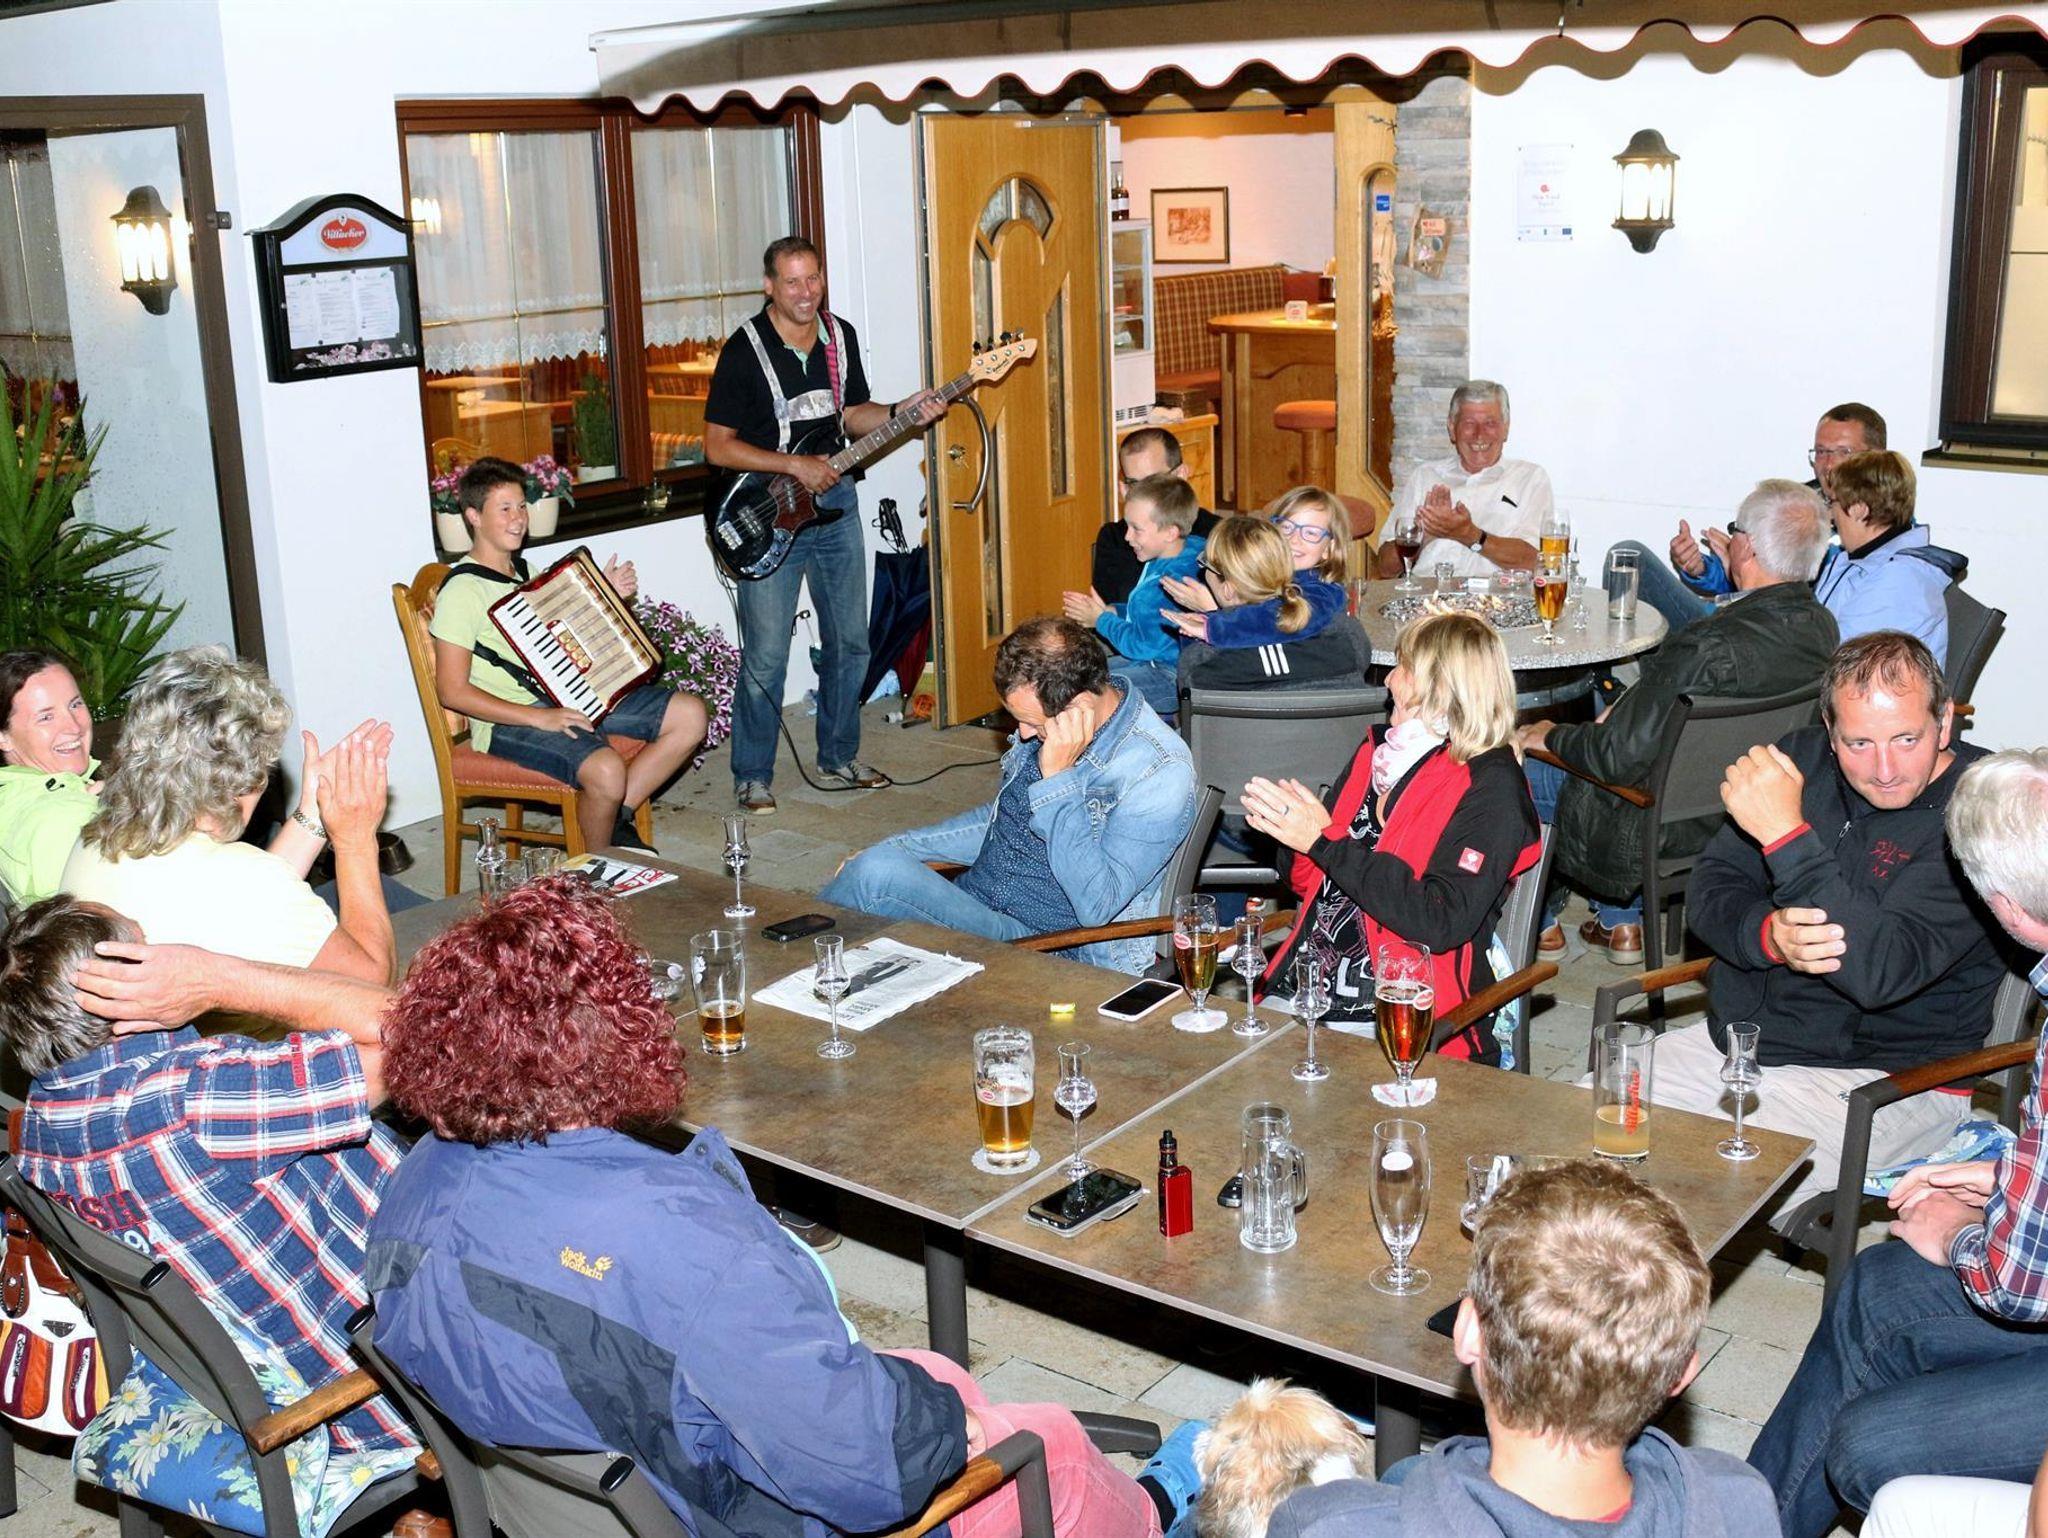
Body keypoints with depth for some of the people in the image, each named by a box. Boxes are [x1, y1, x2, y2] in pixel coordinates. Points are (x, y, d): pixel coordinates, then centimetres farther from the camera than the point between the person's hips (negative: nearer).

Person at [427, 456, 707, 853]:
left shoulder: (521, 571, 17)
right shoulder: (462, 591, -11)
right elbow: (452, 690, -16)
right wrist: (538, 717, -23)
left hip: (567, 696, 9)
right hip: (509, 719, -9)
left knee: (691, 715, -3)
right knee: (606, 770, -35)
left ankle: (614, 817, 0)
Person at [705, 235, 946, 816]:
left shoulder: (841, 336, 5)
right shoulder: (745, 350, -12)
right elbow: (718, 445, -12)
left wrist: (905, 412, -3)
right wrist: (794, 466, -20)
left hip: (835, 504, 6)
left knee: (850, 641, 13)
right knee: (765, 656, -5)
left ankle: (839, 756, 30)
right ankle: (752, 776, 10)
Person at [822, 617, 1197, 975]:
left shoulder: (1161, 774, -19)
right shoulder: (1047, 719, 4)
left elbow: (1095, 907, -24)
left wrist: (1058, 779, -25)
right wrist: (897, 848, 14)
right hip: (975, 895, 7)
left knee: (877, 873, -26)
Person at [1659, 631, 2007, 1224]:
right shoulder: (1802, 758, 4)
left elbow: (1881, 973, -27)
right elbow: (1710, 887, 6)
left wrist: (1787, 834, -31)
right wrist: (1769, 934, -17)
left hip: (1885, 1078, -6)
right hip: (1738, 1038, 6)